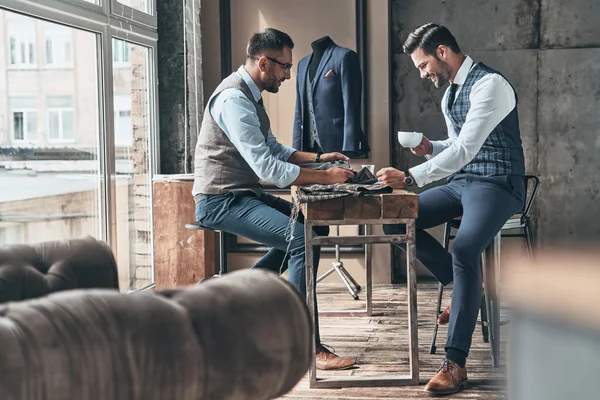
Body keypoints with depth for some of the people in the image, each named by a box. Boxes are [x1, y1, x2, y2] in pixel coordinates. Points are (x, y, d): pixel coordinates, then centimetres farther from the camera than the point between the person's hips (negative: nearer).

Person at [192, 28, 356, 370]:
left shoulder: (250, 94, 13)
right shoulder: (234, 98, -20)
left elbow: (274, 149, 20)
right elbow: (266, 167, -26)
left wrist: (319, 158, 6)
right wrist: (325, 177, -22)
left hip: (243, 195, 10)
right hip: (221, 201, -10)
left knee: (316, 225, 12)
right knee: (303, 239, -23)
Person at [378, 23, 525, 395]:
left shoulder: (490, 85, -17)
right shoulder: (450, 94, 13)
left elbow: (465, 149, -26)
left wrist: (410, 177, -30)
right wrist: (431, 148, 2)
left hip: (496, 186, -9)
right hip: (461, 182, 9)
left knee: (464, 249, -34)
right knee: (396, 220, -2)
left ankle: (456, 364, -30)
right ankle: (465, 287, 6)